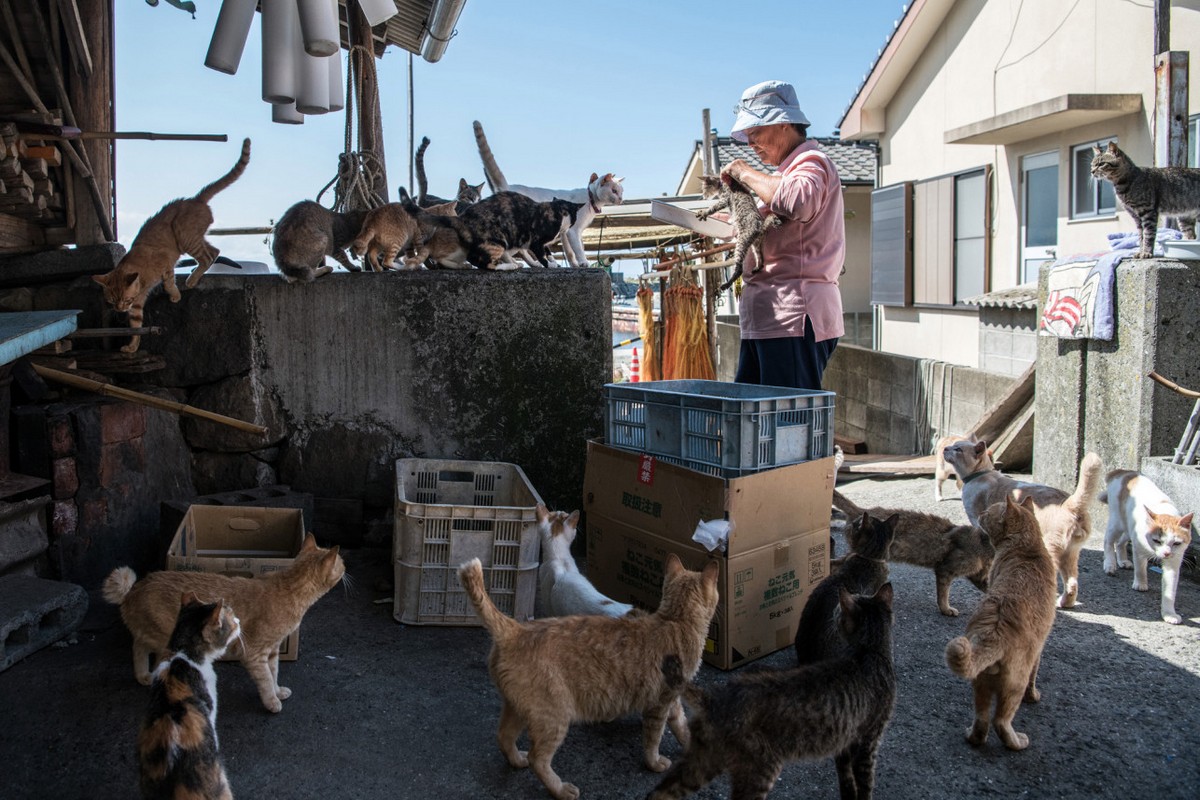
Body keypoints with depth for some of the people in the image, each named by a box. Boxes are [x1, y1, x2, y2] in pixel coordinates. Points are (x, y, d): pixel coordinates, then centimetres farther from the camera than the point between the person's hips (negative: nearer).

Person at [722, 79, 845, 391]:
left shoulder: (811, 162, -6)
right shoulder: (787, 170, 26)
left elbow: (797, 202, -31)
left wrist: (746, 174, -15)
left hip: (794, 318, -10)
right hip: (768, 318, 10)